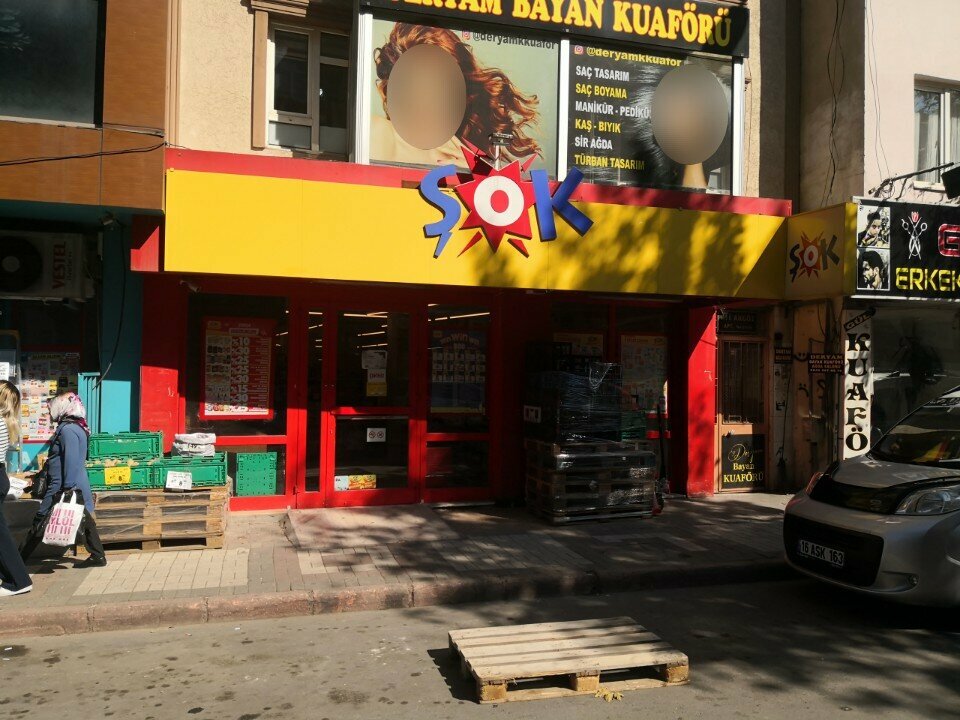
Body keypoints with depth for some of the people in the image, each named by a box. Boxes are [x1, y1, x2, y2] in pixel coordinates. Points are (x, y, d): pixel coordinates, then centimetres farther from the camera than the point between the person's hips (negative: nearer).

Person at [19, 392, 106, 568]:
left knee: (40, 521, 0)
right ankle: (98, 556, 12)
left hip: (63, 486, -9)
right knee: (84, 520, 10)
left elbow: (71, 461, -22)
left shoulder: (67, 429, -16)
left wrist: (68, 490, -23)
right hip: (79, 485, 9)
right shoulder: (76, 427, 13)